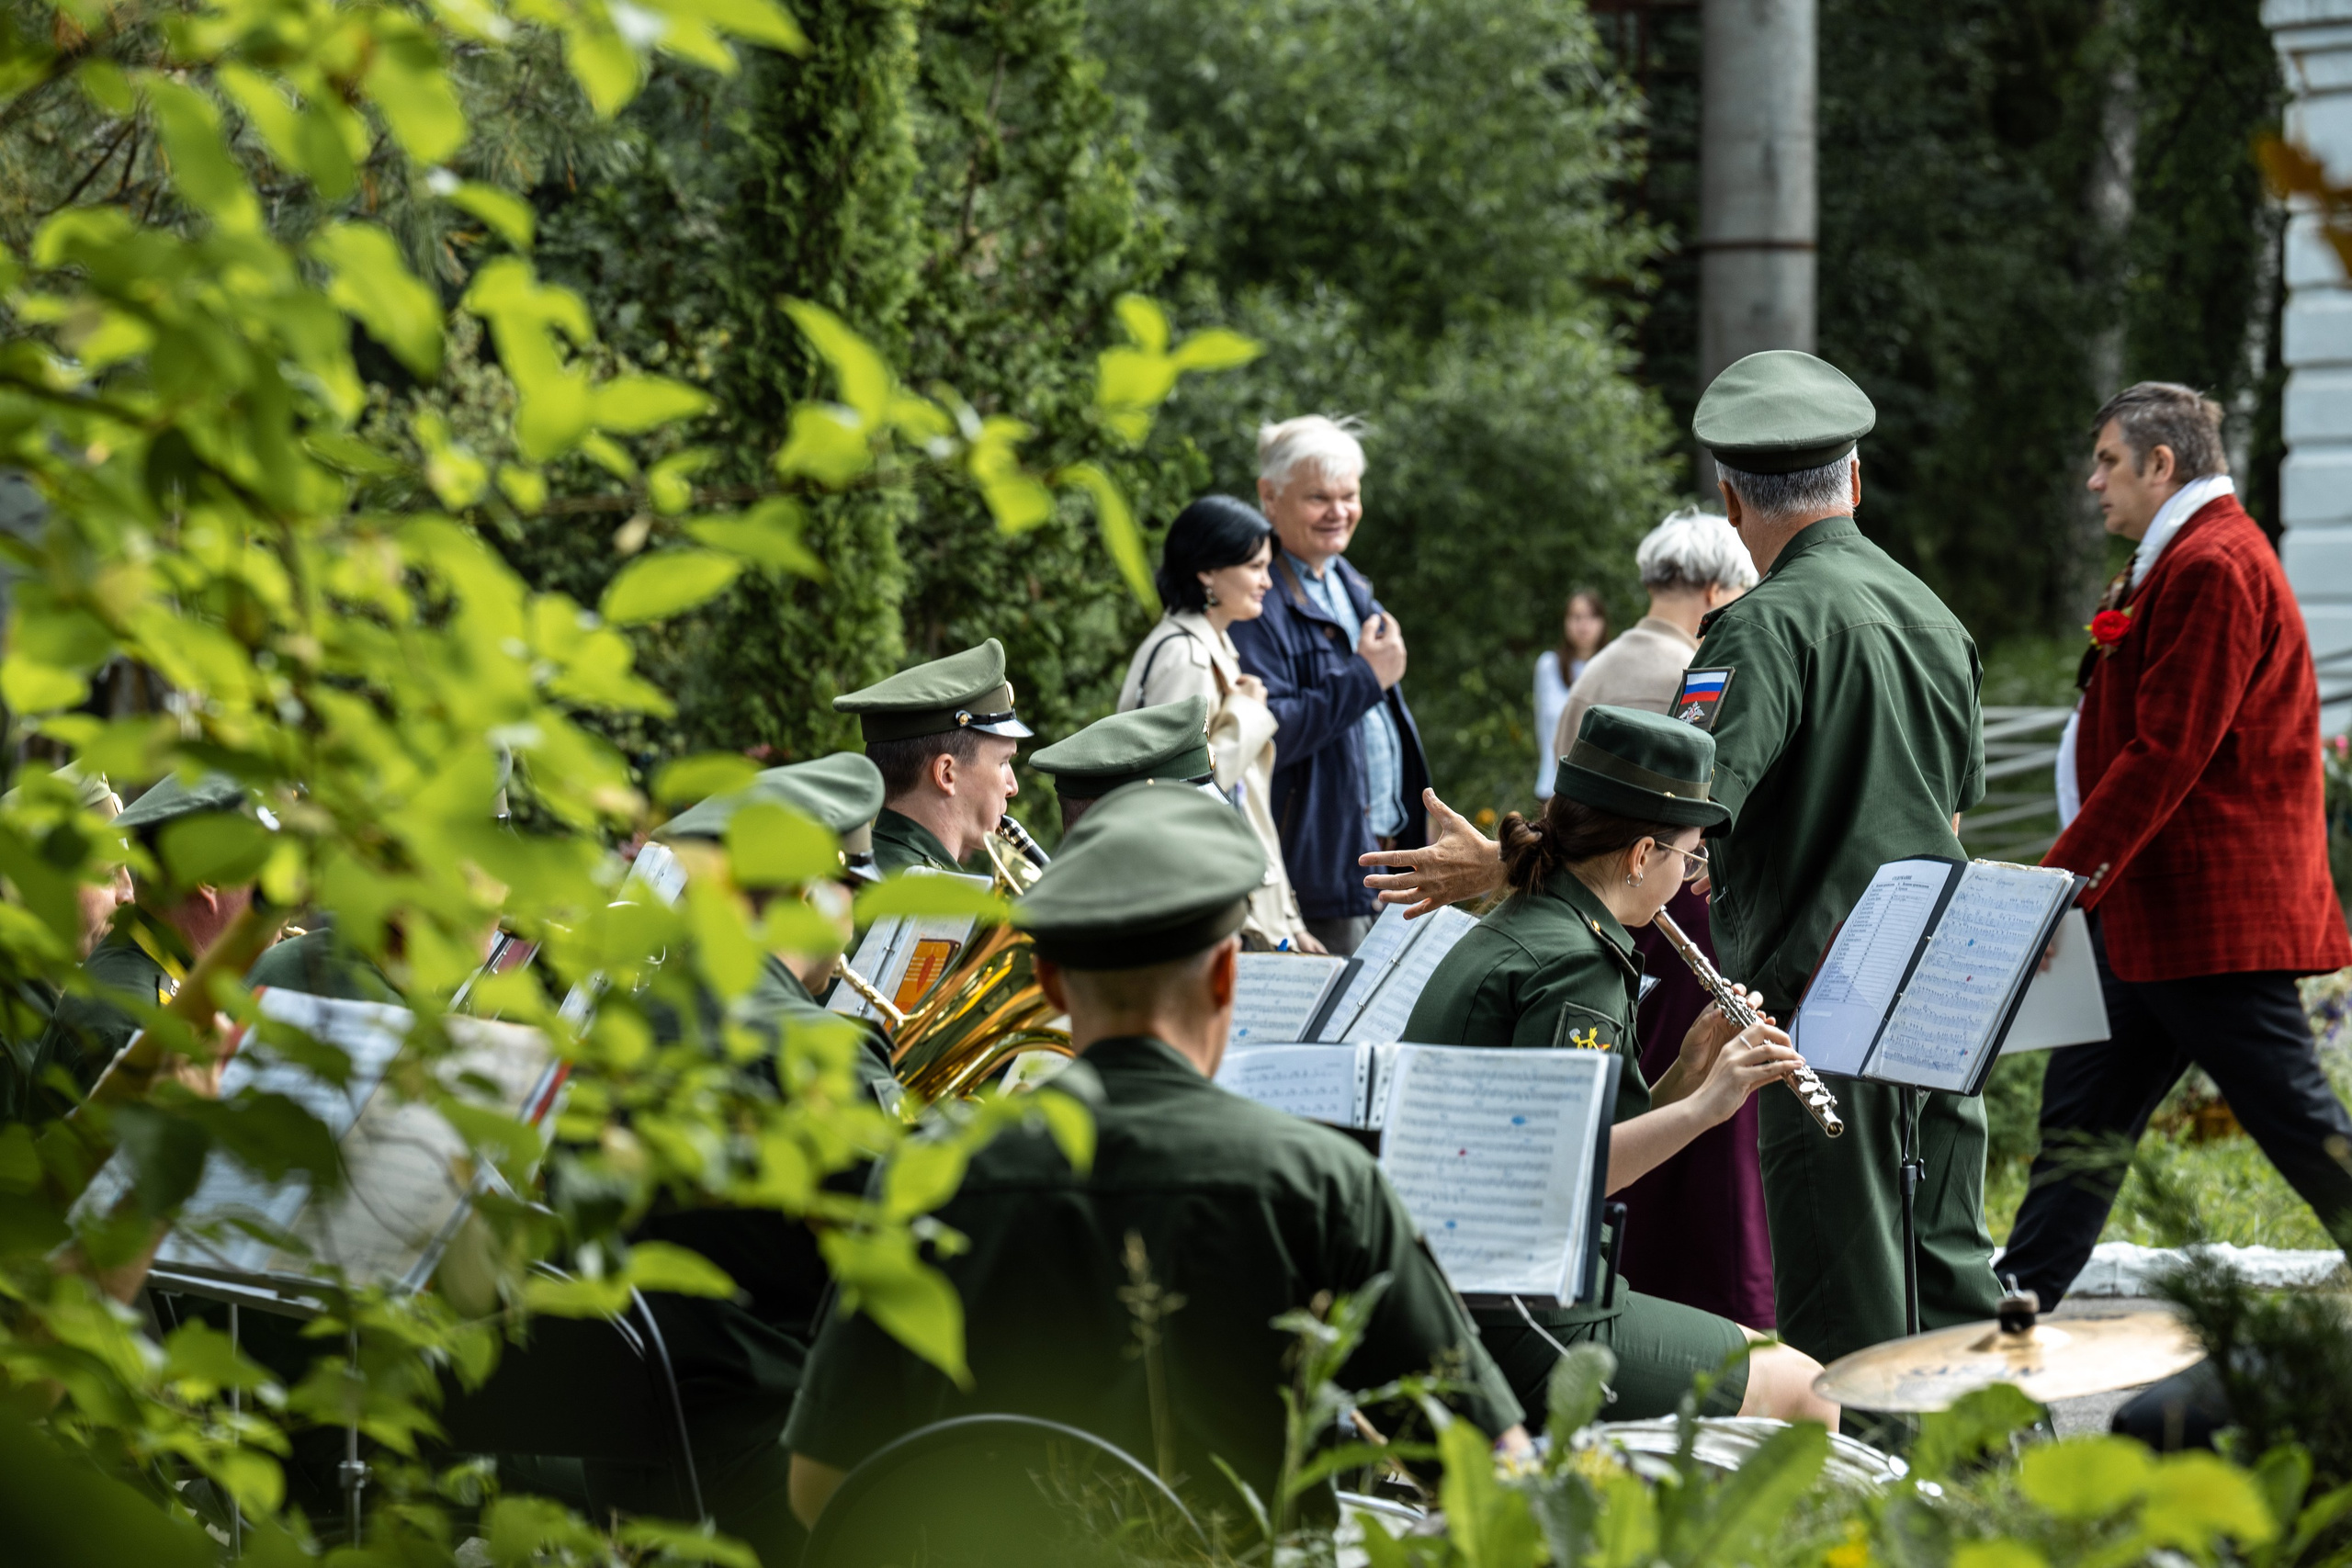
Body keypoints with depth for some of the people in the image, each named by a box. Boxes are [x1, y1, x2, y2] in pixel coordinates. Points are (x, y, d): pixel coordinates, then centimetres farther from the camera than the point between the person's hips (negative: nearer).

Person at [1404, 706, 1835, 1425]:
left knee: (1759, 1354, 23)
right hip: (1519, 1329, -10)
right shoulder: (1574, 966, -16)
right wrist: (1702, 1107, -24)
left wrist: (1683, 1079, 3)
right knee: (1805, 1394, 1)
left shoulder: (1504, 933, 14)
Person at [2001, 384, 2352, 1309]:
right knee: (2083, 1117, 9)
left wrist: (2065, 879, -22)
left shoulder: (2214, 569, -16)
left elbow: (2164, 753, -22)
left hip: (2214, 912, -11)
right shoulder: (2176, 565, 19)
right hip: (2147, 914, 11)